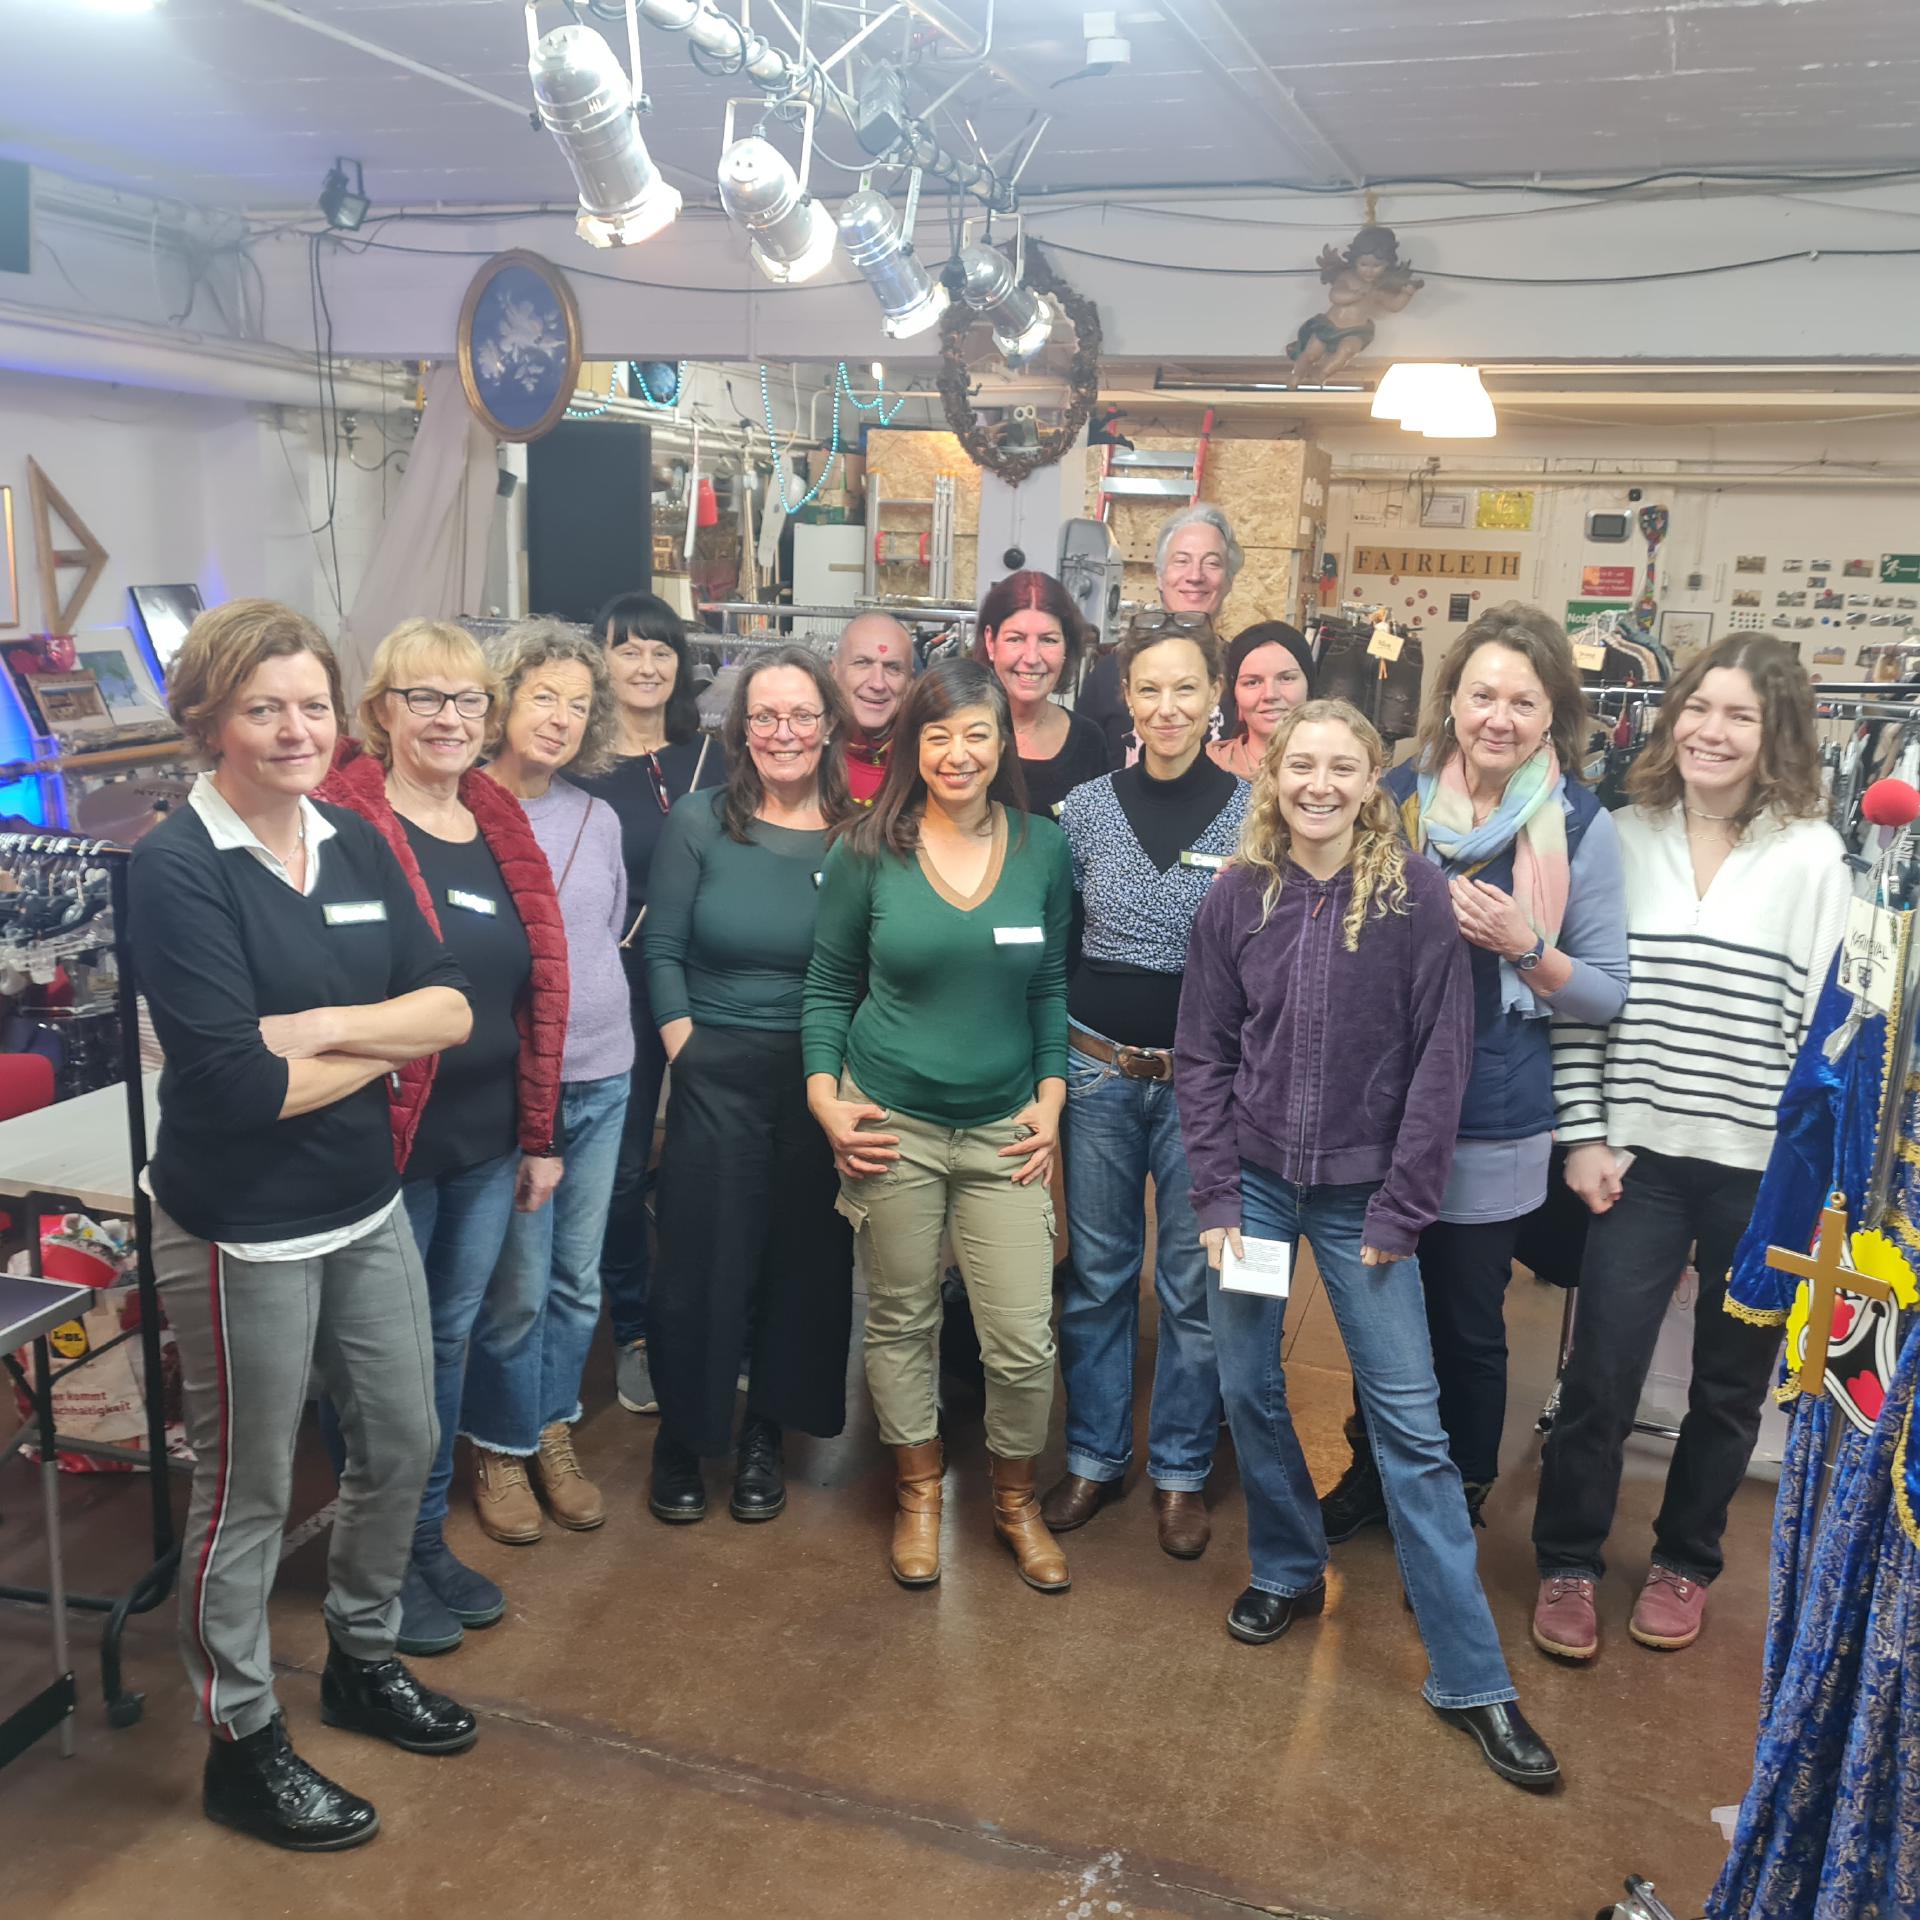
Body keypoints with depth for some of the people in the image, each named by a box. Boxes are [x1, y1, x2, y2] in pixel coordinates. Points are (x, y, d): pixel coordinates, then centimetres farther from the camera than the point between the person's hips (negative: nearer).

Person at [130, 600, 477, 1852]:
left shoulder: (356, 844, 2)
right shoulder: (178, 869, -16)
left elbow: (453, 1007, -4)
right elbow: (237, 1082, -23)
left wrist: (319, 1025, -19)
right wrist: (387, 1039, -11)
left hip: (368, 1208, 7)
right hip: (243, 1233, -6)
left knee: (404, 1443, 19)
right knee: (249, 1493, 10)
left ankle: (364, 1662, 43)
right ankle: (243, 1741, 32)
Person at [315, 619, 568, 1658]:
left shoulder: (502, 829, 8)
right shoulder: (341, 822, -12)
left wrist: (540, 1135, 12)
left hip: (487, 1143, 6)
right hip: (386, 1143, -6)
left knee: (449, 1338, 19)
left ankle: (428, 1536, 37)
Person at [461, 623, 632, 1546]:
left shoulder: (596, 818, 8)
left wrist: (594, 1011, 13)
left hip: (600, 1076, 5)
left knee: (578, 1277, 13)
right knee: (516, 1286, 1)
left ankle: (553, 1434, 31)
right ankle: (500, 1451, 23)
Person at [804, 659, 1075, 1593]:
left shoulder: (1043, 848, 1)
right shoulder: (869, 851, -4)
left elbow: (1053, 985, 9)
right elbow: (828, 985, 5)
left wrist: (1051, 1095, 1)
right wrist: (824, 1094, -4)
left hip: (1004, 1128, 1)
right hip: (891, 1122, -1)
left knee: (1024, 1339, 0)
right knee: (900, 1320, 11)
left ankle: (1015, 1497, 27)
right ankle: (919, 1491, 35)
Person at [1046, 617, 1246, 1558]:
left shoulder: (1253, 813, -3)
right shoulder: (1087, 807, 2)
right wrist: (1054, 1051, 2)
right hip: (1098, 1067, 2)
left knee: (1194, 1283, 7)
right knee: (1096, 1273, 11)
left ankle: (1180, 1471, 25)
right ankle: (1094, 1455, 28)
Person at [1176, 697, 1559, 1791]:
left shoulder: (1416, 897, -9)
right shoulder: (1237, 899, -1)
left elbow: (1441, 1060, -7)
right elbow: (1205, 1055, 3)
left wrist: (1400, 1209, -9)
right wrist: (1217, 1197, -3)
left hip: (1363, 1190, -2)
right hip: (1254, 1178, 3)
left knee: (1411, 1421, -1)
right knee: (1249, 1387, 10)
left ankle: (1472, 1676, 8)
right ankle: (1289, 1570, 35)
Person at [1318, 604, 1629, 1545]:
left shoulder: (1581, 827, -7)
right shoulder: (1396, 796, -2)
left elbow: (1606, 993, -4)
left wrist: (1524, 945, -19)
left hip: (1494, 1128, -2)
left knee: (1467, 1324, 12)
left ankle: (1460, 1498, 35)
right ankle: (1372, 1473, 39)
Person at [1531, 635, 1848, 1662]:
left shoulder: (1812, 856, -4)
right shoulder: (1621, 838, 1)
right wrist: (1585, 1135, -3)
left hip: (1765, 1169, 0)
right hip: (1640, 1154, 1)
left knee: (1730, 1380, 14)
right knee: (1601, 1371, 2)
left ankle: (1685, 1560, 35)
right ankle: (1567, 1562, 23)